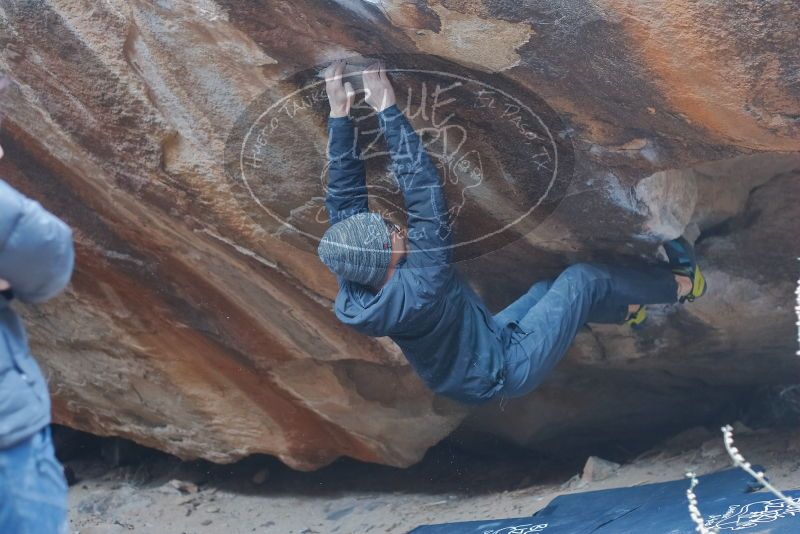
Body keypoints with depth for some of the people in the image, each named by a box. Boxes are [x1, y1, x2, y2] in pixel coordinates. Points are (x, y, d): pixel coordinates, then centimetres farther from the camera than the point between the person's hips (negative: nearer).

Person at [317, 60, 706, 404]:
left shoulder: (354, 291, -19)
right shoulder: (417, 294, -40)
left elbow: (345, 197, -15)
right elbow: (425, 201, -43)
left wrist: (339, 115, -20)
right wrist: (387, 111, -40)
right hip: (509, 372, -8)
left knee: (551, 290, 22)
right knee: (580, 280, 0)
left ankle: (627, 310, 48)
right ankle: (680, 284, 24)